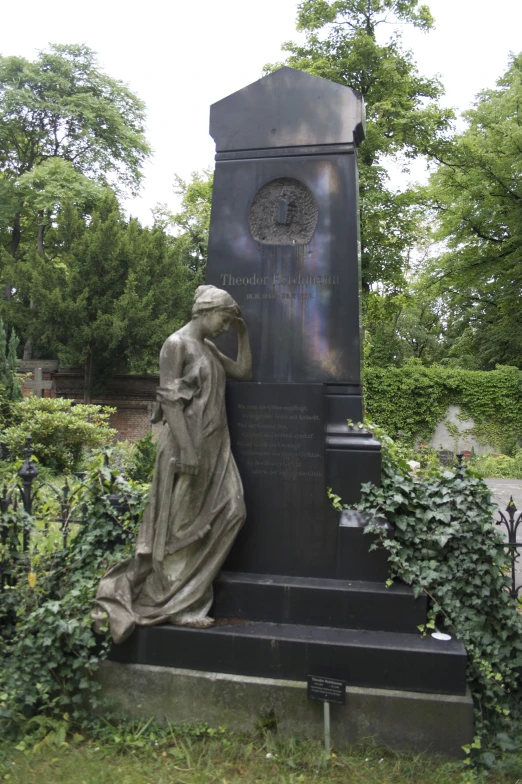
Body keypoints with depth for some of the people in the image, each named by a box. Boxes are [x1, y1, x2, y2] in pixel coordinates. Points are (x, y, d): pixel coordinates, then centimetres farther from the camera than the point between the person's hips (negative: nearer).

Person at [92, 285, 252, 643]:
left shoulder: (209, 349, 17)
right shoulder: (177, 344, -9)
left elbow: (245, 372, 20)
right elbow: (170, 400, -17)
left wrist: (243, 334, 13)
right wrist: (187, 450, -22)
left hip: (214, 447, 9)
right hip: (189, 445, -9)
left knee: (230, 511, 5)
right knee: (182, 525, 1)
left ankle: (187, 597, 16)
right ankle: (173, 604, 17)